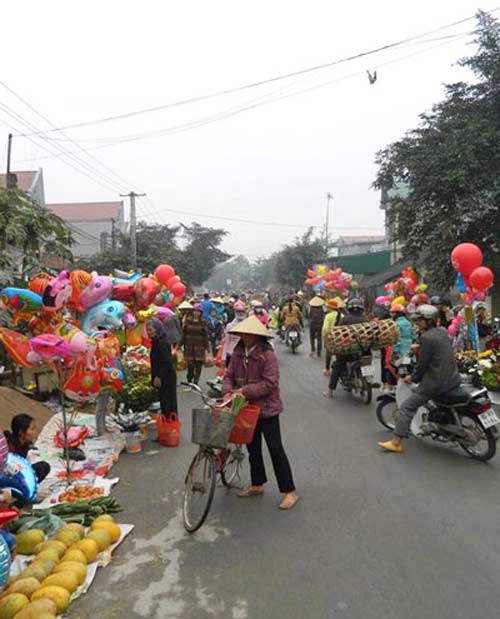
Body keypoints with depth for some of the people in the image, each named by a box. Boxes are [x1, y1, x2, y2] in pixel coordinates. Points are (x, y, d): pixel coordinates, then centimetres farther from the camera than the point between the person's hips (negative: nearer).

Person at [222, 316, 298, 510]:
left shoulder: (268, 355, -20)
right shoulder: (238, 353, -1)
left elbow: (270, 383, -25)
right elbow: (229, 375, 4)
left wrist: (245, 390, -27)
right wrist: (228, 390, -16)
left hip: (266, 408, -7)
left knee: (275, 450, -1)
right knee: (253, 447, 19)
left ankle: (289, 491, 11)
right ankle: (257, 484, 37)